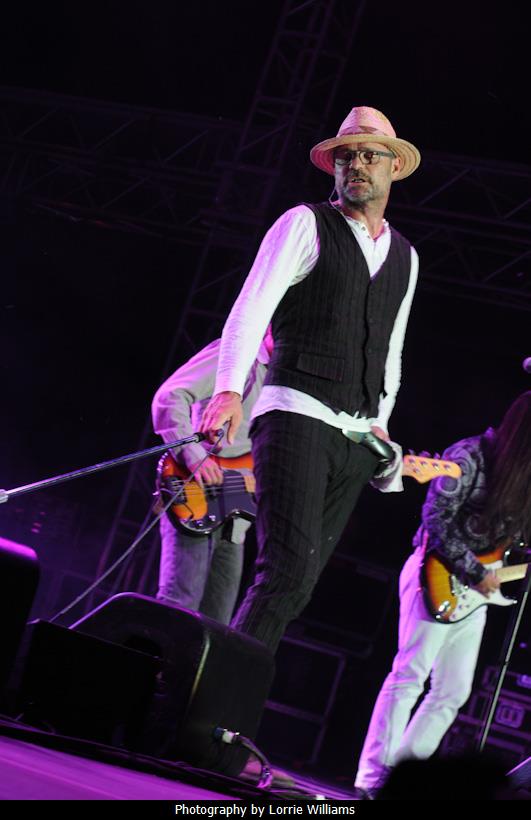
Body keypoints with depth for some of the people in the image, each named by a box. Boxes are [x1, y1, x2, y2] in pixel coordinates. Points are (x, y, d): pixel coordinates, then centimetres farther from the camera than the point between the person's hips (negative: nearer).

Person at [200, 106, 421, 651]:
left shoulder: (405, 257, 20)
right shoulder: (306, 224, 2)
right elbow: (251, 307, -9)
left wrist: (379, 422, 14)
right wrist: (230, 389, -23)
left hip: (355, 438, 6)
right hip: (297, 416, -6)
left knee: (298, 582, 0)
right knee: (288, 572, -20)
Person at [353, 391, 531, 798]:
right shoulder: (469, 457, -10)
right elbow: (437, 522, -14)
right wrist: (475, 573, -15)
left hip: (475, 591, 8)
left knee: (453, 692, 5)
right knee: (410, 676, -13)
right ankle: (373, 779, -14)